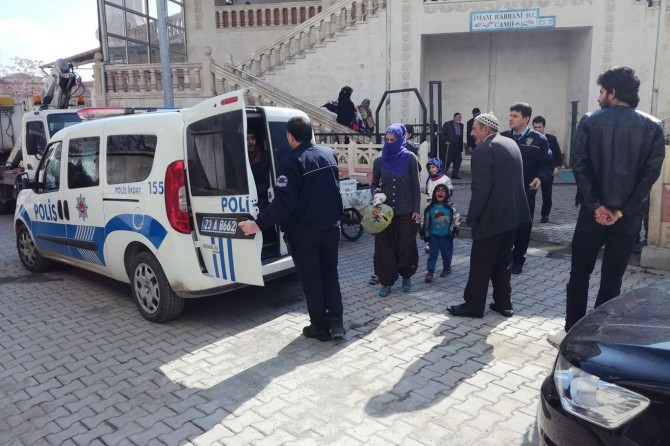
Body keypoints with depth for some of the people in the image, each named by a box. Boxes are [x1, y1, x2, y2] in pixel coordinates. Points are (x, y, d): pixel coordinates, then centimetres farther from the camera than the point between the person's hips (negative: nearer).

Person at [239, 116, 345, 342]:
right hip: (330, 228, 6)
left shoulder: (292, 162, -18)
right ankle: (336, 323, 14)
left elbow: (284, 201, -24)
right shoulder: (329, 154, 5)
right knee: (330, 274, 16)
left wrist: (259, 223, -22)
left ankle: (320, 327, 16)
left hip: (304, 233, -6)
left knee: (311, 280, 7)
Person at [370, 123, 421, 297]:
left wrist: (416, 209, -5)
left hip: (405, 210, -2)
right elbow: (373, 183, 11)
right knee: (384, 246, 3)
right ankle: (386, 281, 15)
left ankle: (406, 276, 29)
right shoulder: (379, 161, 1)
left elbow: (415, 185, -2)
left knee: (406, 245, 7)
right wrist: (376, 192, -11)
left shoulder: (409, 158, -5)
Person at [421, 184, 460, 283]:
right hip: (434, 235, 0)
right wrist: (426, 234, 3)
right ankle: (430, 272, -5)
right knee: (433, 253, -4)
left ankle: (447, 268, 34)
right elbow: (426, 222, 2)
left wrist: (455, 229, -3)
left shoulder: (450, 207, -8)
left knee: (447, 253, 12)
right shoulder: (430, 208, -6)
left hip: (447, 235, 0)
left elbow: (457, 217, 0)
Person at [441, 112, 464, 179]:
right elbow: (443, 133, -5)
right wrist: (446, 141, -14)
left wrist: (461, 146, 7)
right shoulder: (447, 124, -5)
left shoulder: (461, 125, 9)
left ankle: (454, 175, 13)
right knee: (447, 161, -3)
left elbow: (461, 136, 12)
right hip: (450, 146, -5)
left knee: (458, 161, 4)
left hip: (458, 147, 6)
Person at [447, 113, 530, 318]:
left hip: (491, 217, -9)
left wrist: (472, 217, -12)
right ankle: (503, 304, 24)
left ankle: (474, 306, 12)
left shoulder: (483, 150, -17)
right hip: (511, 214, 9)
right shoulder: (511, 144, 11)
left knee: (480, 264, 3)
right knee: (502, 262, 17)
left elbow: (480, 190, -21)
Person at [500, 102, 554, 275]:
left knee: (523, 226, 7)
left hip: (526, 191, -2)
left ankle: (517, 261, 21)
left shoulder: (538, 140, -3)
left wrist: (540, 177, -18)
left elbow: (548, 163, -1)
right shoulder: (502, 137, 3)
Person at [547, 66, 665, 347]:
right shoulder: (653, 126, 2)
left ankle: (572, 333, 16)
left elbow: (579, 165, -10)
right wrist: (623, 209, -6)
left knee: (579, 274, 10)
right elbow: (651, 171, -5)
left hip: (593, 212, -1)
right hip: (628, 215, 2)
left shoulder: (590, 121, -2)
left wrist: (595, 205, -8)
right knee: (612, 280, 9)